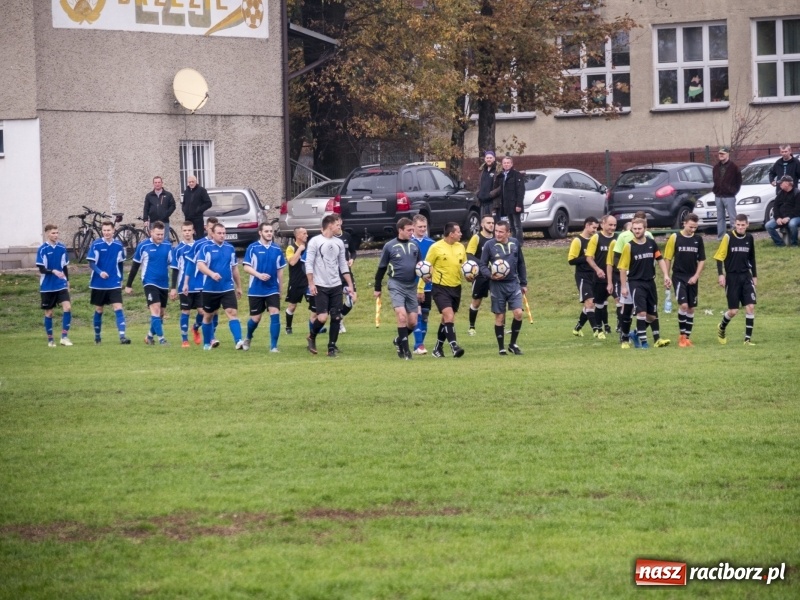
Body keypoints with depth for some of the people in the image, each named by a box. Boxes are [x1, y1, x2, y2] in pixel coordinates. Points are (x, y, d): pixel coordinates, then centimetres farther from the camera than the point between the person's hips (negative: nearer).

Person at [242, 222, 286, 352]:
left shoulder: (277, 249, 3)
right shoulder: (252, 248, -5)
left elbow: (280, 270, 11)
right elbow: (246, 267, -8)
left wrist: (280, 289, 13)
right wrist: (259, 275, -25)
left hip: (273, 289, 2)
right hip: (256, 290, -2)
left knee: (275, 314, -13)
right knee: (256, 318, 6)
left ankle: (273, 346, -8)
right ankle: (248, 338, 37)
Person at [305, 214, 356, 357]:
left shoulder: (339, 243, 11)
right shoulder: (315, 241, -5)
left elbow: (343, 265, 15)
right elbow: (309, 263, -7)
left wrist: (350, 285, 11)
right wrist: (311, 284, -13)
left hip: (336, 286, 5)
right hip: (320, 286, -5)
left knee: (336, 317, 0)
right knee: (322, 317, -11)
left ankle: (332, 347, 8)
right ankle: (312, 337, 16)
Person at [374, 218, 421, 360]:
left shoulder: (414, 246, 8)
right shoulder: (389, 246, -4)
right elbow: (381, 268, 3)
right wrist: (377, 288, 5)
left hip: (411, 287, 4)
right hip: (396, 285, -4)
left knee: (412, 322, 3)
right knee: (402, 316, -18)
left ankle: (399, 341, 29)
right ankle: (405, 349, -10)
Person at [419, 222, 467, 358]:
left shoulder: (460, 247, 5)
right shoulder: (436, 247, -10)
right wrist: (420, 288, -5)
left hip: (456, 288, 6)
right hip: (440, 288, -6)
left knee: (446, 319, 14)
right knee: (449, 316, -20)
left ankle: (438, 348, 26)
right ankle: (454, 347, -23)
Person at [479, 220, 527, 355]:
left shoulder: (515, 243, 2)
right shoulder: (489, 245, -7)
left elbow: (521, 264, 13)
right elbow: (483, 266, -3)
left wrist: (524, 283, 14)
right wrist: (491, 275, -23)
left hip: (513, 283, 2)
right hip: (497, 285, -2)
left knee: (518, 313, -9)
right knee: (500, 317, 3)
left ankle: (513, 344, 10)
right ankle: (501, 347, 15)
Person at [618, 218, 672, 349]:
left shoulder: (651, 243, 1)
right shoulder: (629, 246, -10)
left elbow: (660, 259, 12)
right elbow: (623, 267, -7)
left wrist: (666, 275, 1)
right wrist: (624, 286, -9)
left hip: (650, 282, 4)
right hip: (636, 283, -4)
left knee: (653, 313, 11)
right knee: (642, 312, -12)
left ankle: (657, 339, 21)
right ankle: (642, 341, -5)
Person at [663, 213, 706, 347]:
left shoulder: (698, 239, 3)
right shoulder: (675, 237, -5)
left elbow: (702, 260, 7)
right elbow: (667, 258, -1)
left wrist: (696, 276, -4)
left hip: (692, 279, 4)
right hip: (679, 276, -4)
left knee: (691, 308, 6)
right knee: (683, 305, -16)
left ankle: (688, 337, 15)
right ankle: (682, 336, -5)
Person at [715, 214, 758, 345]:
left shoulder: (749, 238, 4)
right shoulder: (728, 237, -8)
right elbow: (719, 256, -6)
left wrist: (754, 275, 17)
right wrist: (721, 274, -14)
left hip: (746, 276, 3)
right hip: (732, 277, -3)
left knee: (750, 306, -9)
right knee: (733, 311, -2)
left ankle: (748, 338, -4)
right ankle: (721, 328, 29)